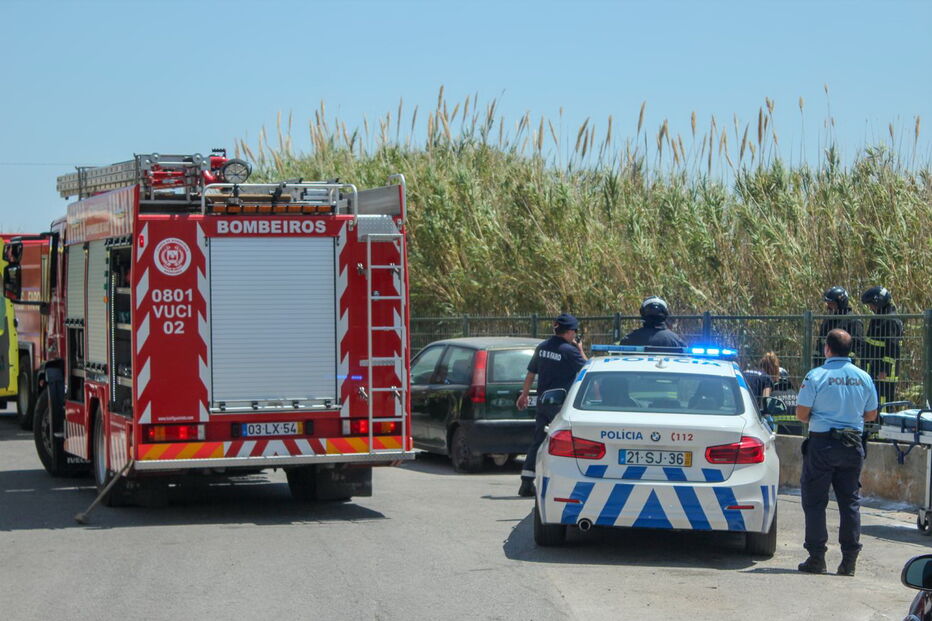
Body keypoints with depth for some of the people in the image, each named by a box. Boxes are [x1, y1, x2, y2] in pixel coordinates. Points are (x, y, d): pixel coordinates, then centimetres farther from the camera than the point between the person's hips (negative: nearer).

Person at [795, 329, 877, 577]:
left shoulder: (816, 376, -10)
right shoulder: (863, 378, 3)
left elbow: (801, 413, -9)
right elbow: (871, 414, 11)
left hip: (822, 443, -4)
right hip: (853, 445, 4)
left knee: (815, 501, 4)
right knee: (850, 501, 9)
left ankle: (816, 558, 3)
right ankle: (849, 560, 8)